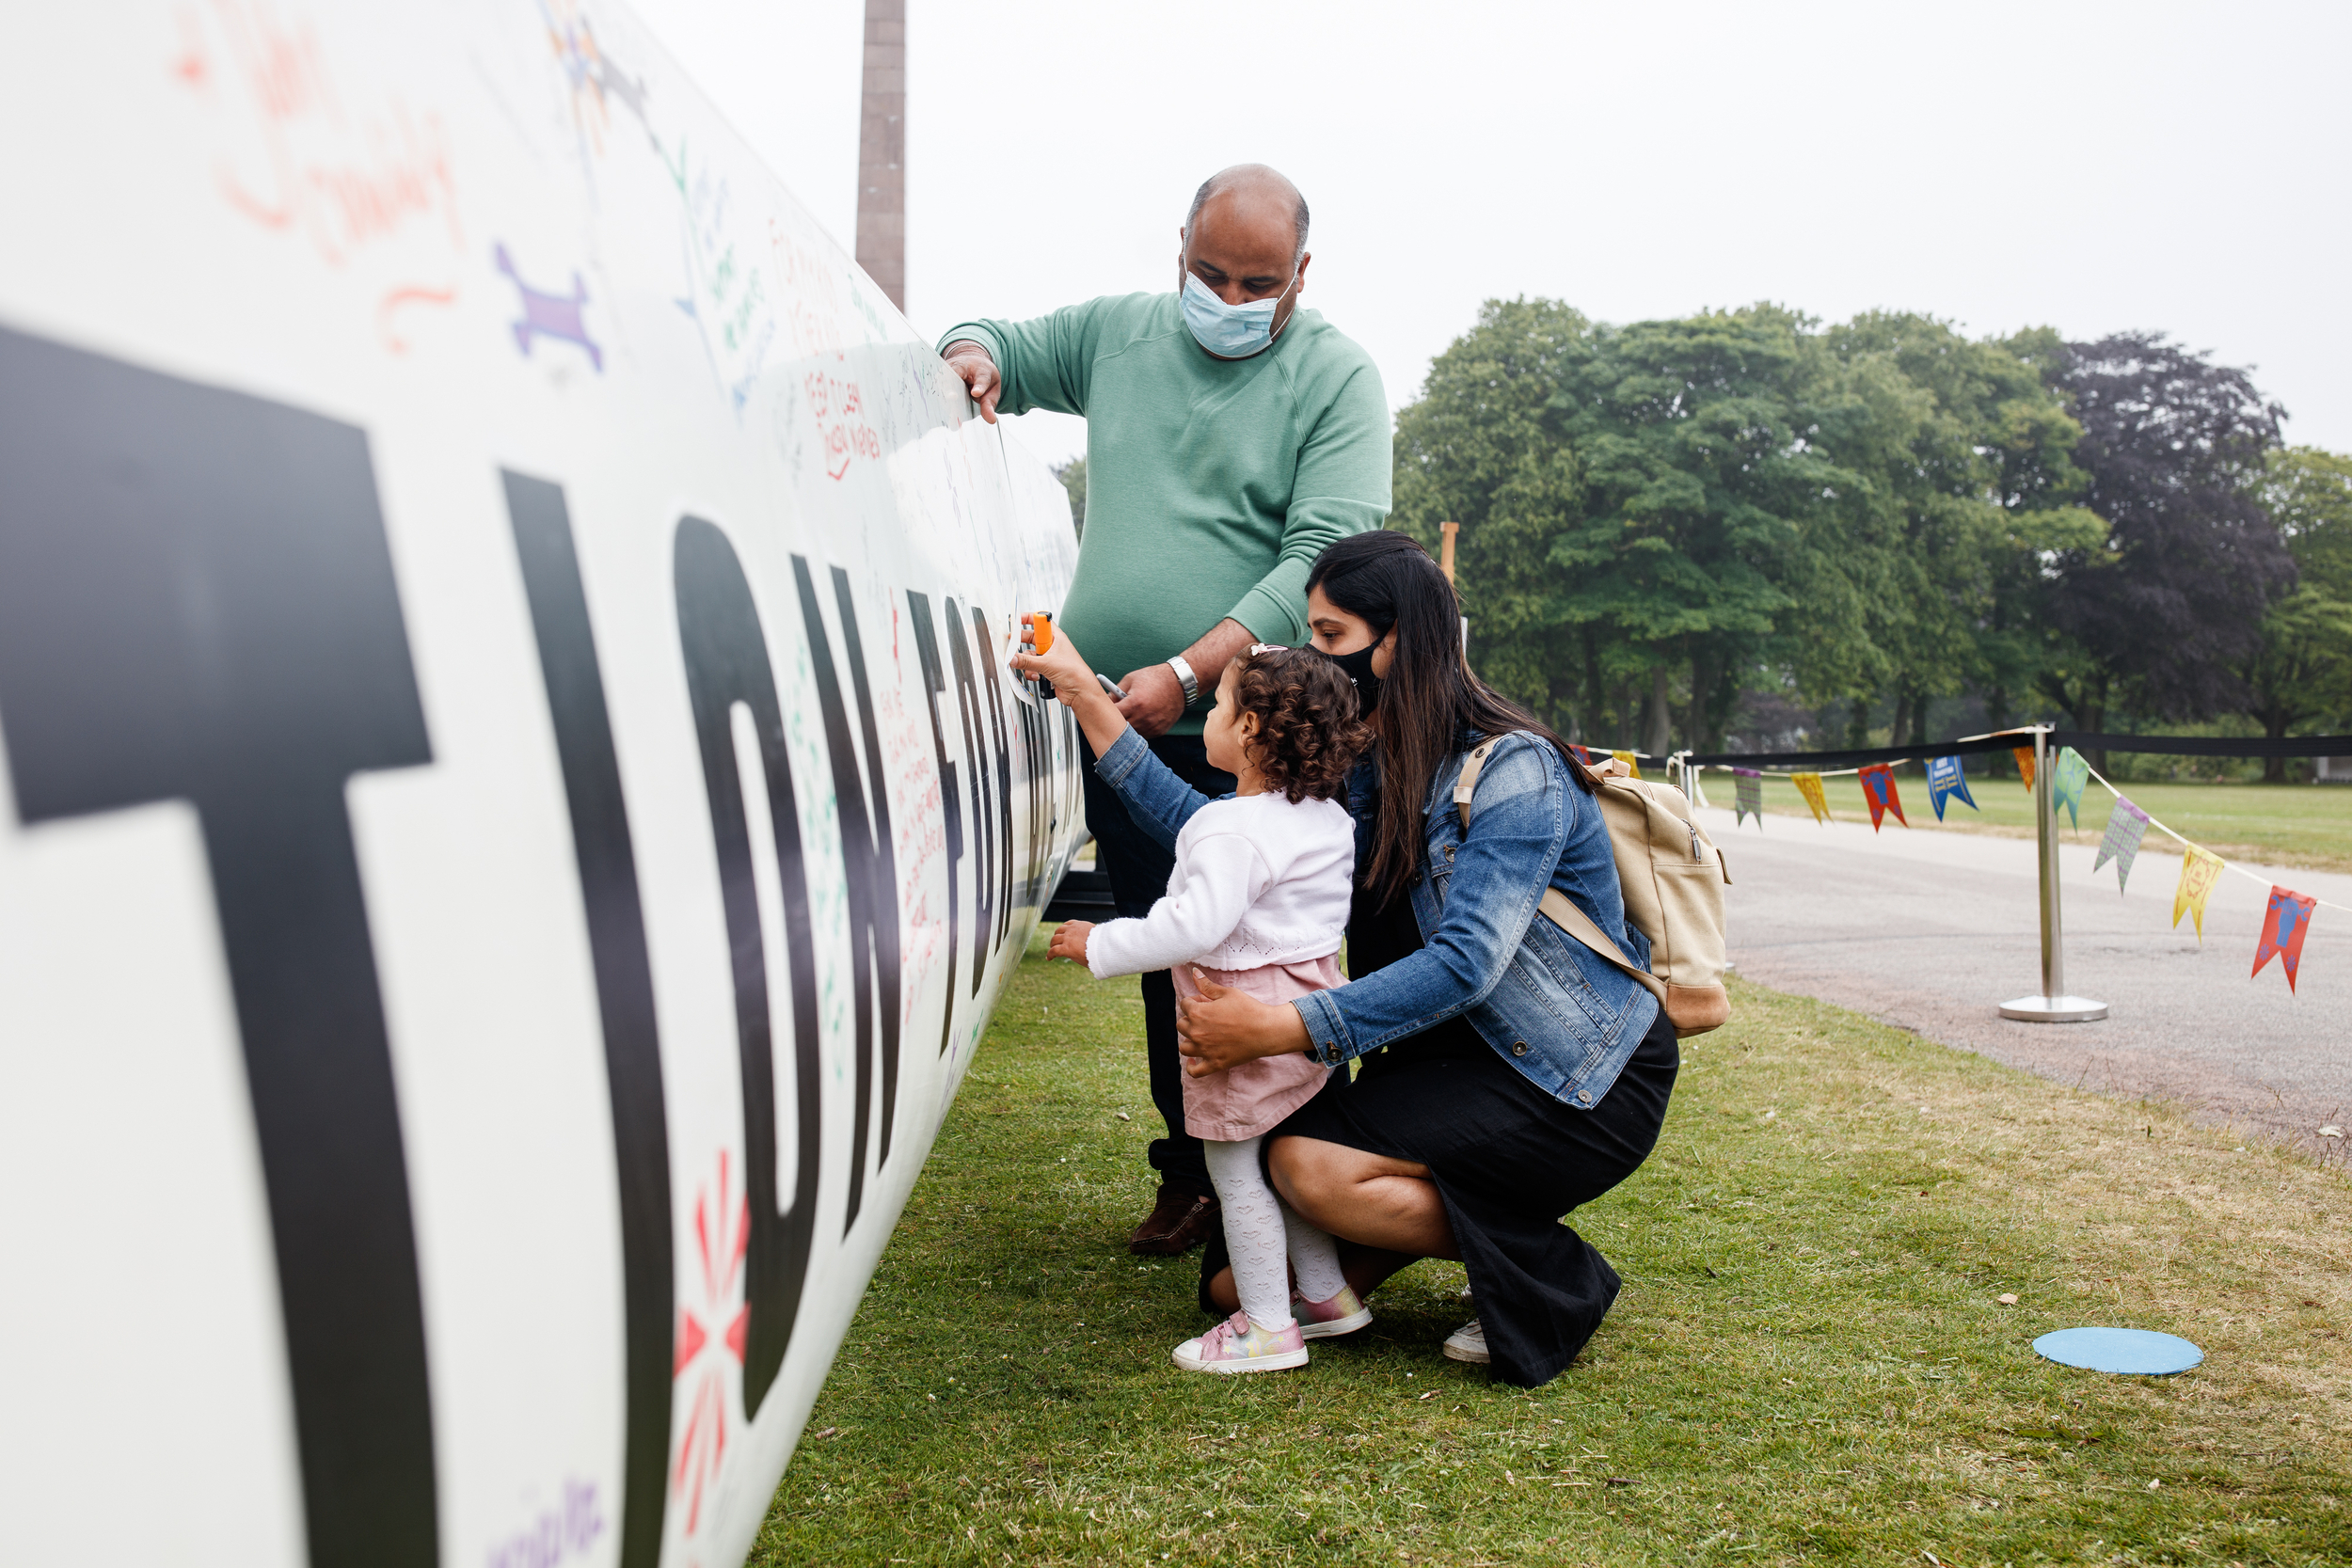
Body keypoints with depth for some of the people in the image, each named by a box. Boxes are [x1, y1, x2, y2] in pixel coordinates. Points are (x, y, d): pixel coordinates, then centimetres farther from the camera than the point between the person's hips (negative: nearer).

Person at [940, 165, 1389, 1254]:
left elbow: (1323, 557, -13)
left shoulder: (1335, 378, -3)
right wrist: (971, 354, 3)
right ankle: (1192, 1172, 23)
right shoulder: (1114, 334, 12)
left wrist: (1187, 673, -22)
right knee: (1159, 957, 10)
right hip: (1118, 722, 4)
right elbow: (1000, 348, 29)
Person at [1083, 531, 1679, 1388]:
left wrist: (1281, 1027, -36)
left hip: (1581, 1088, -7)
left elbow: (1466, 962, -29)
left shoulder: (1515, 770, -18)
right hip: (1456, 1058, 7)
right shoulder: (1364, 772, 6)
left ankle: (1547, 1274, -8)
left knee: (1310, 1163, -26)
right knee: (1237, 1279, -4)